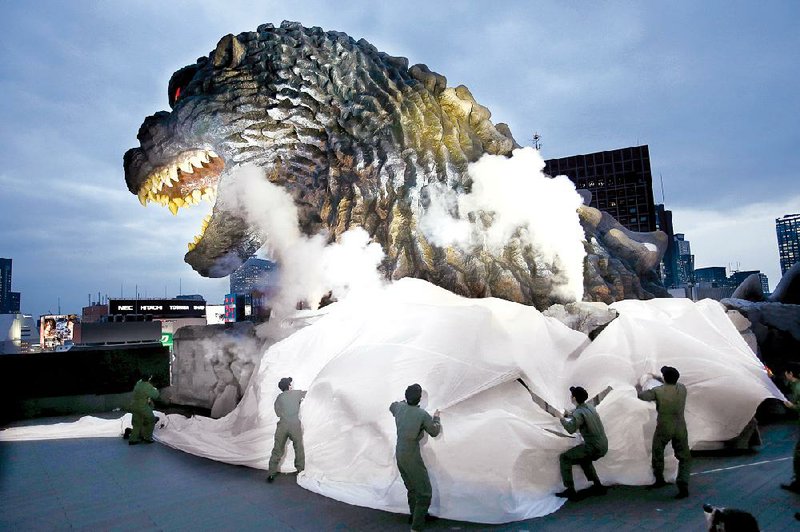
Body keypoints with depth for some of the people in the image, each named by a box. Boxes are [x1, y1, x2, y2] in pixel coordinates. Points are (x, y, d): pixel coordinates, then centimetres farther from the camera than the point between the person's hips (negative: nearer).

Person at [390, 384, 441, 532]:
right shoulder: (423, 415, -18)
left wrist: (403, 401, 34)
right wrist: (436, 418, 14)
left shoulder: (399, 407, -2)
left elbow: (392, 406, 24)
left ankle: (415, 515, 40)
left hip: (399, 454, 7)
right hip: (412, 457, -7)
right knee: (424, 492, 1)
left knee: (412, 488, 24)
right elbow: (435, 432, -1)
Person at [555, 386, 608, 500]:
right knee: (583, 459, 34)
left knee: (564, 458, -2)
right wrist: (568, 415, 28)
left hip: (593, 448, -9)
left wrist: (562, 418, -16)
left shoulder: (579, 412, -17)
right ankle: (598, 486, 32)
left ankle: (570, 490, -5)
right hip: (603, 447, 9)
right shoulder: (590, 407, 9)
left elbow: (571, 429, -32)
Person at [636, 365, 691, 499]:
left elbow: (642, 395, 1)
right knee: (684, 457, 11)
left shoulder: (658, 391, -14)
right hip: (680, 428, 2)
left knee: (658, 453, 18)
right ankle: (683, 486, -2)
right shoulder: (682, 389, -4)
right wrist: (659, 379, 27)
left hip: (663, 429, -2)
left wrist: (639, 388, 21)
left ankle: (659, 480, 33)